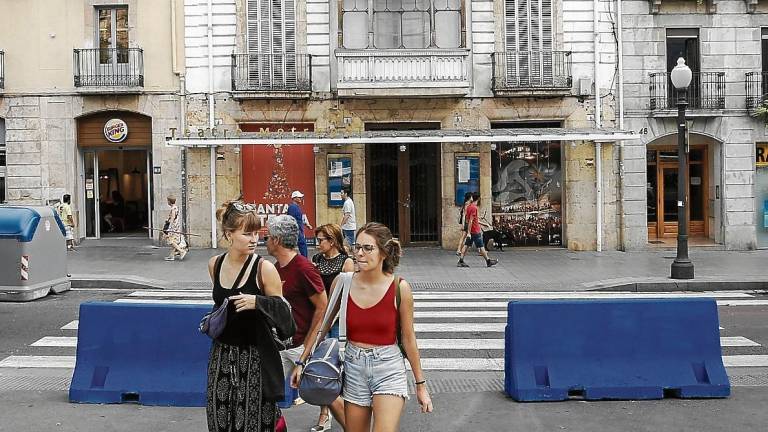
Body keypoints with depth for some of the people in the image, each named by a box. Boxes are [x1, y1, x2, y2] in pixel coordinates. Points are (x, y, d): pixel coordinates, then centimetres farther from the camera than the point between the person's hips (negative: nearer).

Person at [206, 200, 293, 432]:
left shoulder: (264, 268, -12)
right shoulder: (215, 264, 3)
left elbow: (283, 314, -9)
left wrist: (258, 302, -23)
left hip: (255, 357, -5)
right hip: (222, 355, 5)